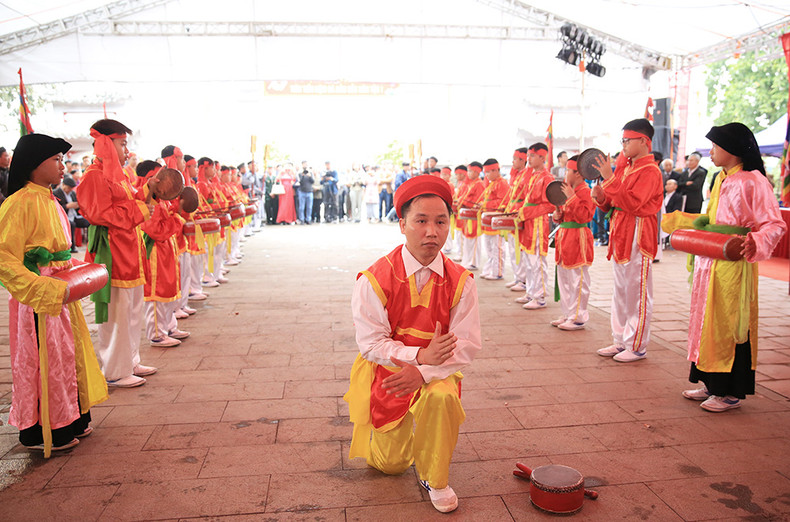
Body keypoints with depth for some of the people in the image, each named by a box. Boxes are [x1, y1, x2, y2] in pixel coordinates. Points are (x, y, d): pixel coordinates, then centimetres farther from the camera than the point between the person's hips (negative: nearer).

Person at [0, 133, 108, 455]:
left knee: (67, 354, 16)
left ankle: (70, 421, 31)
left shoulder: (49, 202, 10)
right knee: (42, 361, 4)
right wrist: (49, 290, -29)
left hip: (60, 293, 9)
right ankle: (40, 432, 21)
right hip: (38, 299, -9)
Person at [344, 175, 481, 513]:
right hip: (387, 372, -1)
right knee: (389, 465, 7)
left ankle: (434, 479, -5)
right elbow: (371, 343, -17)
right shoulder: (374, 280, -18)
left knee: (442, 397, -35)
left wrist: (424, 371, -29)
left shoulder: (460, 281, -11)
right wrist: (420, 355, -31)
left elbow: (467, 345, -13)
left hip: (437, 371, 1)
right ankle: (390, 439, 47)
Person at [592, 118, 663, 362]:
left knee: (637, 294, -2)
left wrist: (609, 178, -26)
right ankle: (621, 341, 23)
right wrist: (601, 197, -3)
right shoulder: (625, 167, 15)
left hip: (638, 238, -9)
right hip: (621, 236, 9)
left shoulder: (650, 171, -12)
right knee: (620, 293, 14)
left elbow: (632, 203, -25)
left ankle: (637, 347, 7)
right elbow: (612, 204, 18)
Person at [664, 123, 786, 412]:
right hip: (709, 263, 9)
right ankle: (712, 384, 25)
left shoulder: (753, 181, -12)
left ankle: (731, 392, 11)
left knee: (728, 325, -2)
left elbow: (774, 225, -16)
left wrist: (756, 242, -34)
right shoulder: (721, 179, 14)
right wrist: (680, 221, 26)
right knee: (707, 322, 13)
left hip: (734, 266, -9)